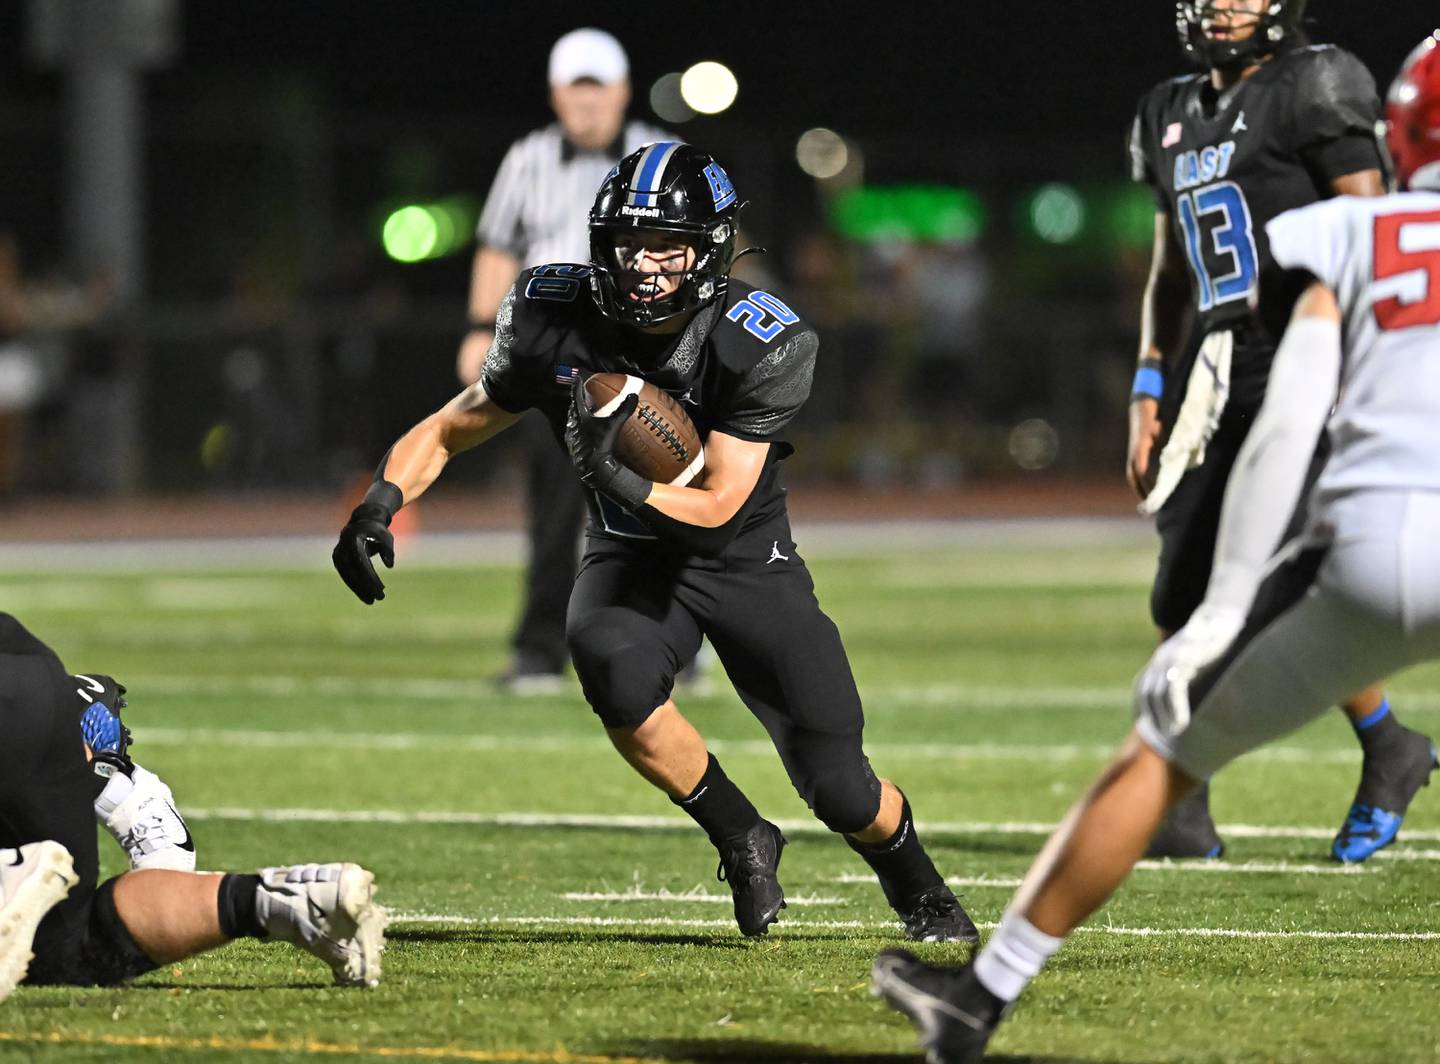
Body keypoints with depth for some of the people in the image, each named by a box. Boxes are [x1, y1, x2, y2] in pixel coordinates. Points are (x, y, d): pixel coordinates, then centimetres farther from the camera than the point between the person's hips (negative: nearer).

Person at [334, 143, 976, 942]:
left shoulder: (758, 347, -23)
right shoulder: (554, 321, -14)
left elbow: (718, 504, -24)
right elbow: (457, 427, -2)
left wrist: (621, 480, -41)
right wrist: (380, 503, -19)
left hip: (743, 556, -2)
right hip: (631, 558, 2)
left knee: (839, 791, -7)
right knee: (614, 669, -35)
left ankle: (917, 889, 31)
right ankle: (740, 839, -8)